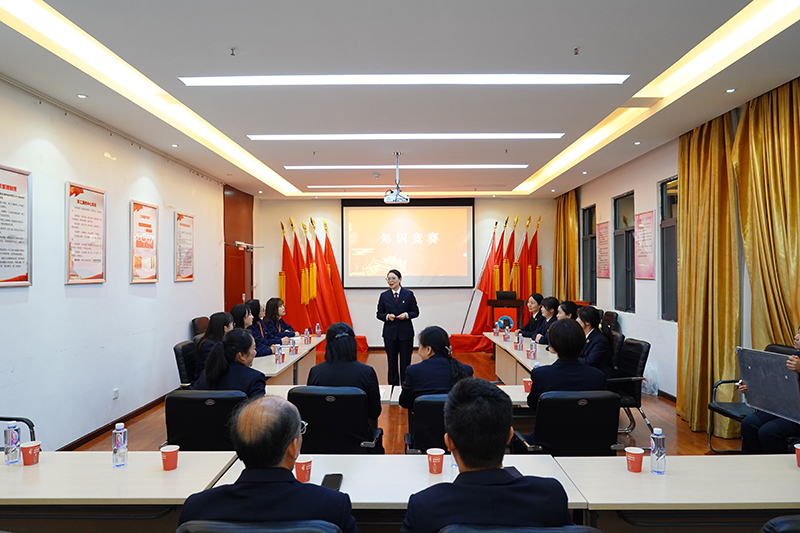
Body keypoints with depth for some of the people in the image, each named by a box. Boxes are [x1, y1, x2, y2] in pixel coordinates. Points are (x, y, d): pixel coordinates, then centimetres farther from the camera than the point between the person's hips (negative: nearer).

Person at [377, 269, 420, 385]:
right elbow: (379, 314, 7)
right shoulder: (384, 295, 5)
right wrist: (387, 316, -13)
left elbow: (416, 312, 4)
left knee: (405, 362, 4)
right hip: (390, 333, 1)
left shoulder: (409, 294, 1)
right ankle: (393, 386, 18)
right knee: (392, 362, 7)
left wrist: (406, 315, -15)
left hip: (405, 333, -1)